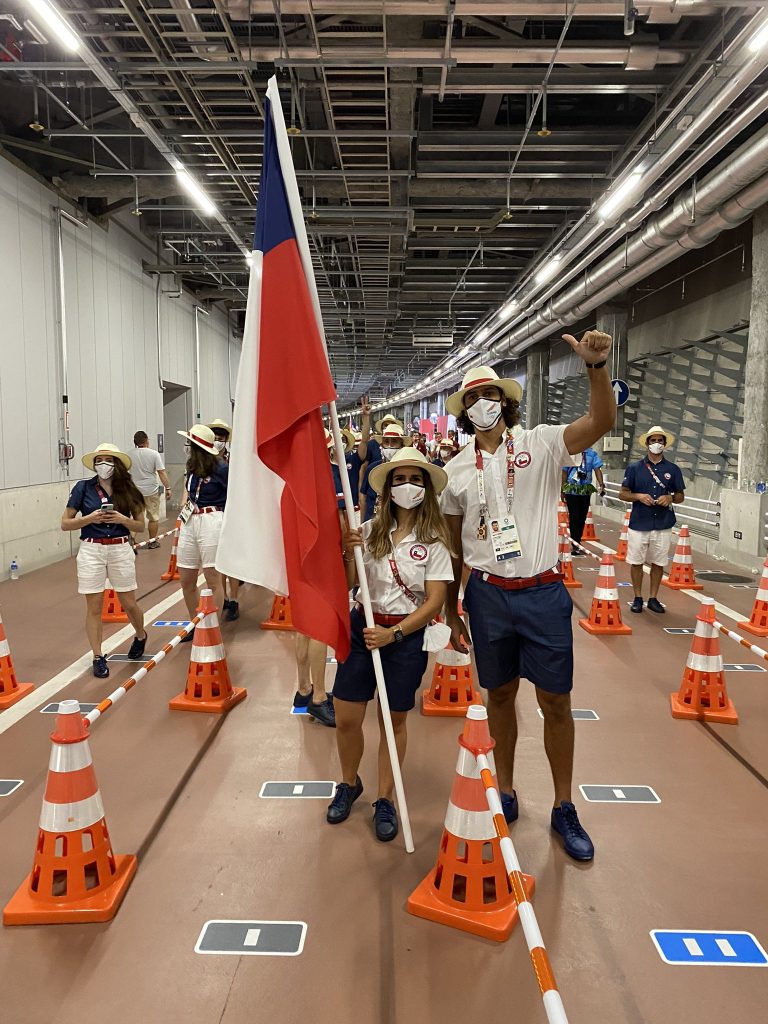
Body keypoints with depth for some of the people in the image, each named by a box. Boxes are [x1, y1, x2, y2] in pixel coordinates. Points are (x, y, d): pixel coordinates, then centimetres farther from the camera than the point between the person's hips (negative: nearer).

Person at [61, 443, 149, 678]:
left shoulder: (128, 490, 2)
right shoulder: (83, 488, -2)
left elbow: (140, 526, 6)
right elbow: (65, 524, 0)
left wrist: (123, 520, -12)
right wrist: (90, 518, -15)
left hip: (121, 550, 1)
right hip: (91, 550, -1)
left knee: (129, 603, 9)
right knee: (94, 607, 3)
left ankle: (141, 636, 38)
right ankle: (98, 657, 15)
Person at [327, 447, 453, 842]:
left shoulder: (433, 540, -8)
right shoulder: (370, 531, -3)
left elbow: (434, 602, -10)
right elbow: (346, 585, 0)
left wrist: (393, 634, -18)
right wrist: (347, 553, -19)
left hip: (407, 635, -2)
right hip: (362, 628, 2)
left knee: (393, 721, 11)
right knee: (346, 720, 7)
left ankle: (384, 800, 31)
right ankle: (350, 783, 36)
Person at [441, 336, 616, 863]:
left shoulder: (540, 444, -3)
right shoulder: (457, 469, 4)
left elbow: (602, 421, -20)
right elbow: (454, 545, 10)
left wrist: (597, 365, -37)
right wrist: (451, 611, 11)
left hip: (543, 592, -2)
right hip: (487, 594, 2)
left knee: (556, 702, 6)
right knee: (500, 694, 14)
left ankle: (564, 808, 25)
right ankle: (506, 793, 34)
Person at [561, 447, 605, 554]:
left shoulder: (591, 453, -1)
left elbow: (597, 469, -6)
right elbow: (564, 472, 4)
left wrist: (601, 485, -20)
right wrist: (562, 489, 5)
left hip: (586, 490, 2)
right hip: (571, 490, -2)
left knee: (582, 518, 9)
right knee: (574, 518, -6)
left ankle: (577, 544, 22)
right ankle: (575, 546, -2)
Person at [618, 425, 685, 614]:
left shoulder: (673, 469, 6)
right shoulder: (634, 468, 2)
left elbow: (680, 495, 12)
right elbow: (623, 493, 4)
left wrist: (670, 498, -10)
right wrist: (638, 496, -14)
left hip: (663, 525, 1)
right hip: (639, 523, -1)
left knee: (658, 563, 8)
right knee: (636, 562, 4)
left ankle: (653, 598, 21)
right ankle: (638, 598, 17)